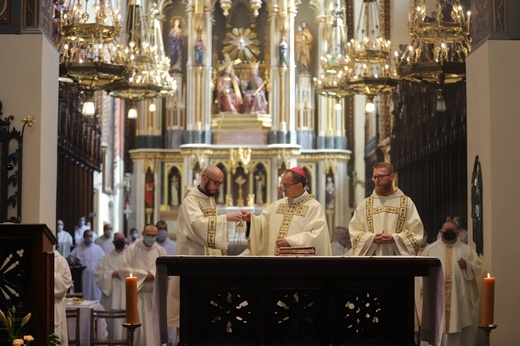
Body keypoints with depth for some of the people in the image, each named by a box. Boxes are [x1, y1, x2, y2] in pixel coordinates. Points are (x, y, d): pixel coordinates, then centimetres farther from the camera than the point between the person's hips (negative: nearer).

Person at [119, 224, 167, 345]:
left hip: (155, 294, 2)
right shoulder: (132, 249, 0)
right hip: (138, 294, -2)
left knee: (154, 326, 3)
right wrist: (143, 274, -10)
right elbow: (123, 270, -5)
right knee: (139, 326, -4)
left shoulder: (161, 251, 7)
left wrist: (153, 274, -14)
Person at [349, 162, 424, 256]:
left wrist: (394, 238, -14)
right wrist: (372, 238, -12)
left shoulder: (406, 202, 7)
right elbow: (354, 232, 6)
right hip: (372, 255, 1)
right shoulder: (365, 204, 11)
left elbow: (416, 232, 0)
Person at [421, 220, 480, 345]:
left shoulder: (467, 250, 12)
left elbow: (477, 268, 7)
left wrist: (467, 266, -12)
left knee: (458, 324, -1)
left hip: (459, 297, 0)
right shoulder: (430, 249, 12)